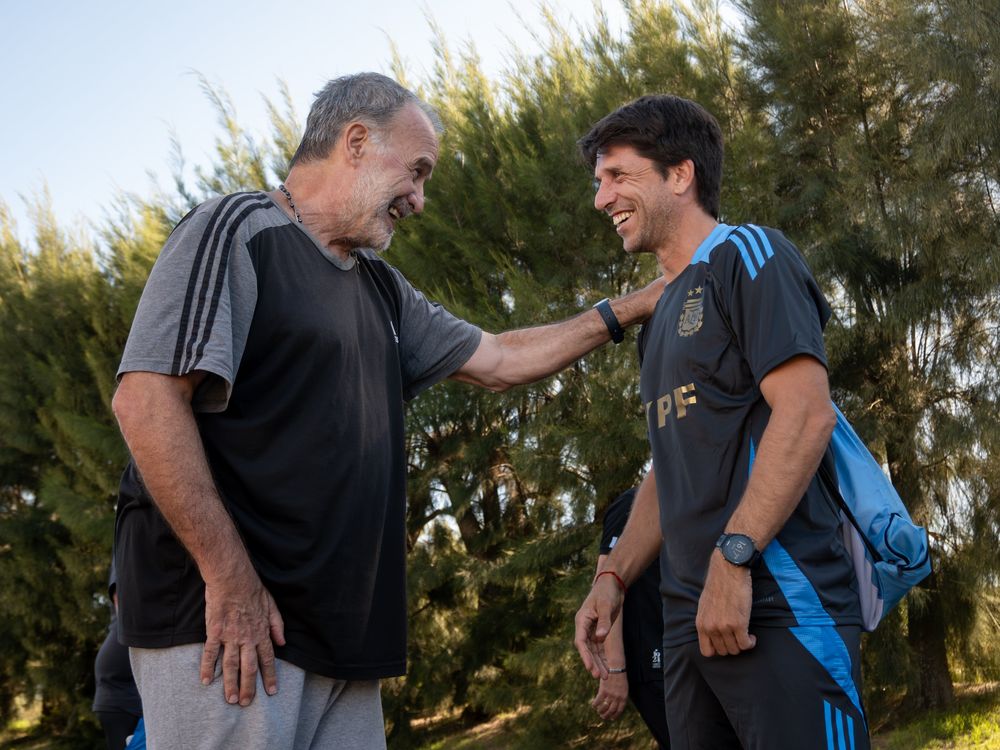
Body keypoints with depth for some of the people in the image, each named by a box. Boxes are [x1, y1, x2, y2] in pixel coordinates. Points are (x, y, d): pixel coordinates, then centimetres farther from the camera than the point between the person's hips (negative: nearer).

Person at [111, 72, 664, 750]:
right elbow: (146, 399, -15)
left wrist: (625, 312, 29)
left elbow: (499, 360, 32)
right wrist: (229, 579, -19)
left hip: (340, 633, 8)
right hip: (226, 618, -8)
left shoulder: (383, 291, 22)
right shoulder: (237, 230, -5)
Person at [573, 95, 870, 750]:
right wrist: (614, 577, 13)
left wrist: (731, 558, -20)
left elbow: (806, 413, -15)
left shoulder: (747, 254, -2)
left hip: (780, 607, -8)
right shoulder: (662, 317, 22)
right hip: (689, 618, 8)